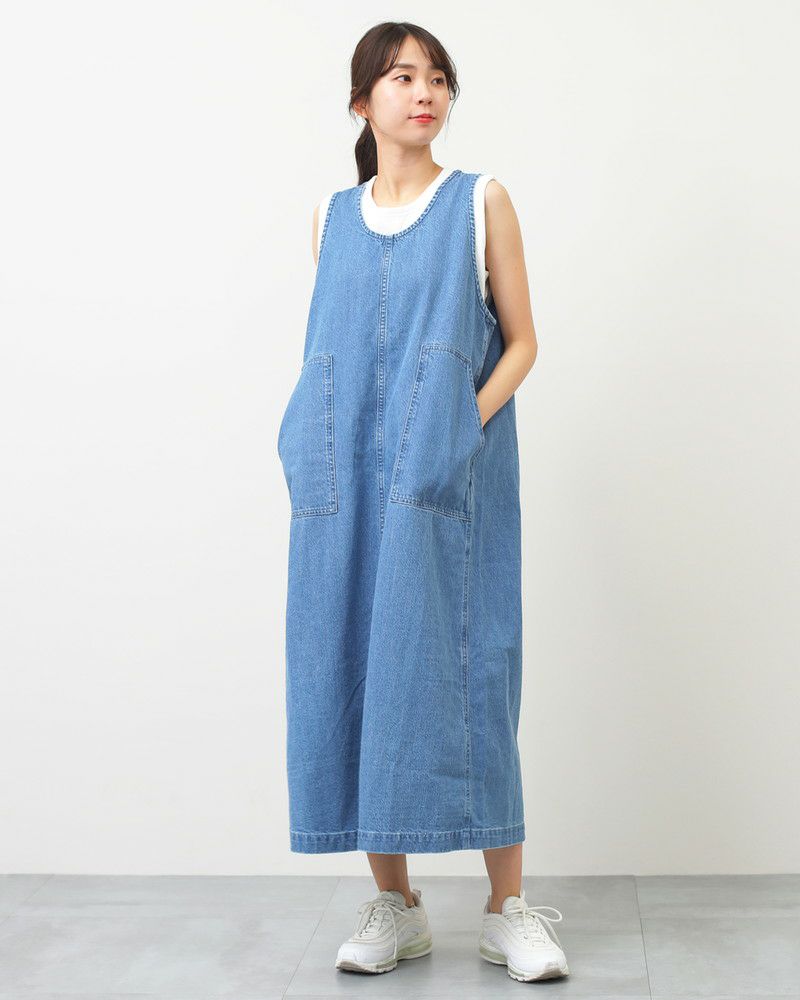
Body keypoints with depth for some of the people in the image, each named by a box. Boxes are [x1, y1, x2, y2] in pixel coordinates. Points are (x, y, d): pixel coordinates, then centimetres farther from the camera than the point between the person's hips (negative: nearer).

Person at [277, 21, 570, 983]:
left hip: (451, 479, -3)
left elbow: (521, 341, 4)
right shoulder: (331, 217, 15)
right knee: (356, 667, 1)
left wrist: (472, 420, -12)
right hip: (350, 482, 3)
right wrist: (318, 438, 1)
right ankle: (393, 905, 13)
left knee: (462, 669, -6)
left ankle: (508, 907, 5)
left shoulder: (480, 201, 6)